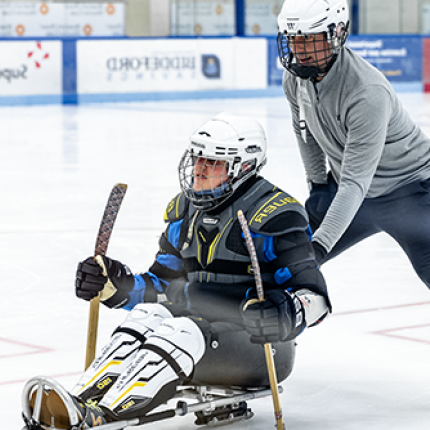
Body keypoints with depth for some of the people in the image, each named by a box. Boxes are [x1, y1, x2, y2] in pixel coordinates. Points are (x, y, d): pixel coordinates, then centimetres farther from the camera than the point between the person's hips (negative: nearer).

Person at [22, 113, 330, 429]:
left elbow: (315, 297, -17)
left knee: (183, 331, -33)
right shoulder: (184, 210, 11)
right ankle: (82, 401, -43)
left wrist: (283, 315, -38)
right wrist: (120, 287, -4)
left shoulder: (275, 215, -12)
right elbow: (163, 286, 16)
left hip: (262, 347, -7)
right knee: (147, 316, -22)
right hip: (202, 327, 7)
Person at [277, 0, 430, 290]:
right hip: (344, 189, 7)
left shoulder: (368, 94, -34)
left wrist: (321, 242, -43)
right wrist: (318, 184, 12)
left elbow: (355, 182, -37)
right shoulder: (296, 76, -11)